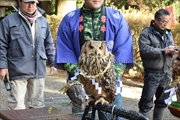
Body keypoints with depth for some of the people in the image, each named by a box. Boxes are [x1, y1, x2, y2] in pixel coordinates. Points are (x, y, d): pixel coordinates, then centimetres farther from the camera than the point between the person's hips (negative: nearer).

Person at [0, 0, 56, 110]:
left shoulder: (43, 21, 11)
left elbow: (49, 44, 19)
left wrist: (52, 63, 18)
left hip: (39, 70, 4)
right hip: (19, 71, -4)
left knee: (37, 104, 12)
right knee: (17, 105, -7)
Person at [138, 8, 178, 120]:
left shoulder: (168, 33, 13)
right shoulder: (146, 33, -7)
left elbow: (172, 47, 18)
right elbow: (144, 50, -19)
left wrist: (172, 51, -6)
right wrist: (163, 51, -21)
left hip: (166, 72, 6)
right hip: (152, 73, -6)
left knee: (163, 101, 15)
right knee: (147, 102, -2)